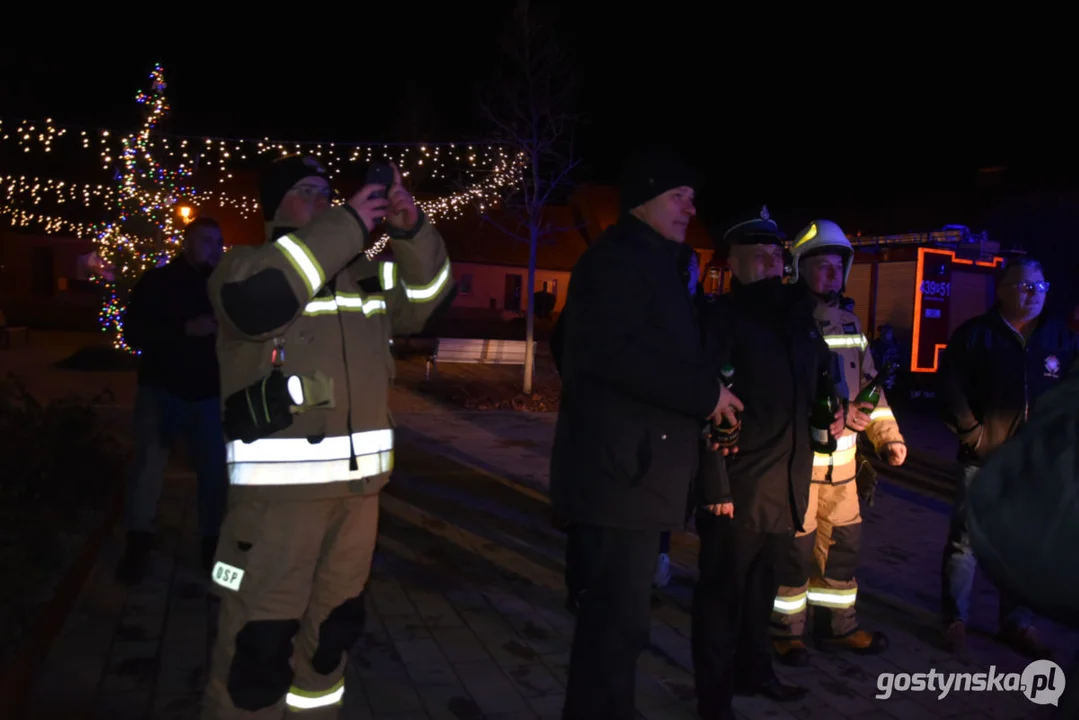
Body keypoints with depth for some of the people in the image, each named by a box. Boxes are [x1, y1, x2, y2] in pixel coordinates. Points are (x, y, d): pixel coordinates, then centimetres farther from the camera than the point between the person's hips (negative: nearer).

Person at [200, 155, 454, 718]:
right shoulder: (245, 263, -1)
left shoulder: (365, 271, 15)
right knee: (259, 639, -4)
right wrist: (348, 226, -20)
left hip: (358, 482, 6)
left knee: (332, 627, 18)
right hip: (281, 483, -6)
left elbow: (427, 298, 12)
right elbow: (256, 301, -23)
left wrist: (410, 230, -6)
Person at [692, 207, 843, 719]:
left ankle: (753, 671, 38)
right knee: (723, 592, 3)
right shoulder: (723, 318, -10)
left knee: (762, 586, 21)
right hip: (738, 486, -7)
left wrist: (834, 407, 8)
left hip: (786, 484, 7)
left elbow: (823, 374, 29)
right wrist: (715, 486, -21)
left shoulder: (799, 315, 12)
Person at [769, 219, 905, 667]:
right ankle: (787, 630, 20)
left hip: (841, 459, 7)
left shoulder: (849, 323, 13)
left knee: (844, 543, 15)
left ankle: (837, 626, 32)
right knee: (796, 546, 2)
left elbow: (869, 383, 17)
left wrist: (888, 436, 8)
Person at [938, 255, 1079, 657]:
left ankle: (1017, 623, 27)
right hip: (986, 459, -3)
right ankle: (955, 619, 16)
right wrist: (972, 433, -10)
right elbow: (951, 387, -5)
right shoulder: (974, 334, -3)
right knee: (965, 542, 1)